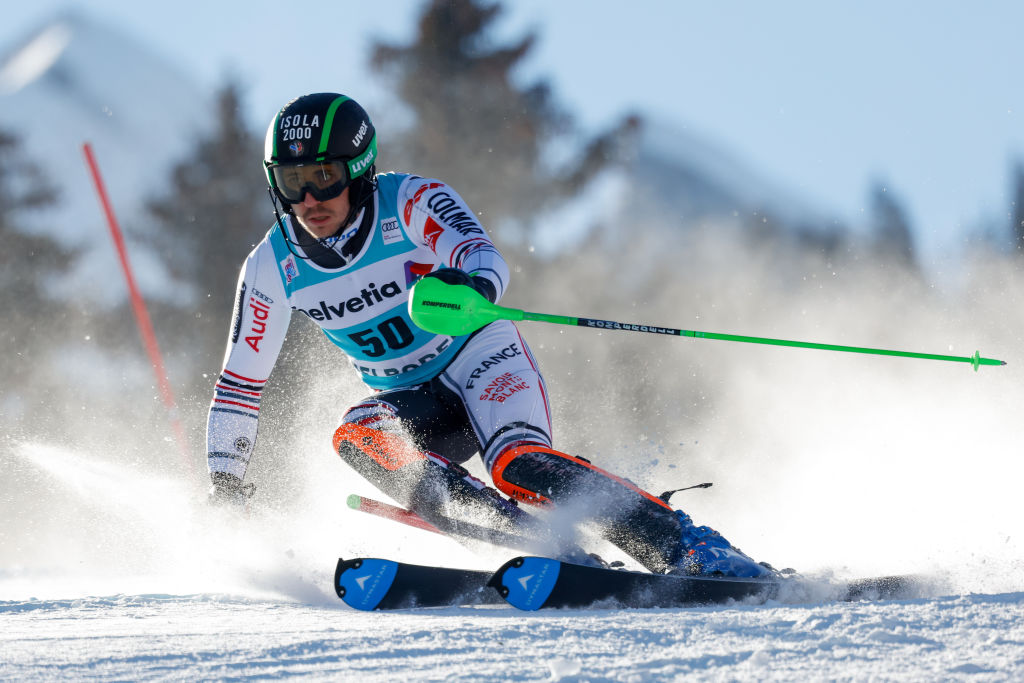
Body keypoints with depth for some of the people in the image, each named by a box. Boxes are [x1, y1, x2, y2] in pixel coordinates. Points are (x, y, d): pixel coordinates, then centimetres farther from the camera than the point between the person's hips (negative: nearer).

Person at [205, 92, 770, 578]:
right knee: (355, 436, -30)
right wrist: (224, 487, 2)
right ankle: (538, 543, -38)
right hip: (414, 402, 4)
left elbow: (483, 256, -37)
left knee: (518, 464, -33)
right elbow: (241, 380, 4)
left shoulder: (410, 203, -19)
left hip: (480, 360, -4)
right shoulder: (272, 268, -7)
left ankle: (691, 549, -33)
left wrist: (472, 287, -62)